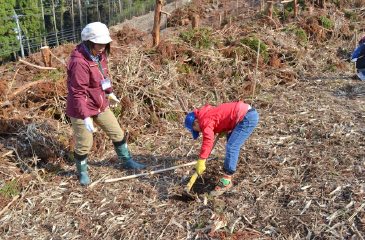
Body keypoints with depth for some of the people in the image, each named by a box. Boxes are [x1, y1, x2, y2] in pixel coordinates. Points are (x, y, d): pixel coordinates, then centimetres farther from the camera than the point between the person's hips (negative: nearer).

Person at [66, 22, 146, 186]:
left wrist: (110, 93, 28)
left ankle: (127, 161, 37)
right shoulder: (79, 63, -28)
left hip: (100, 105, 8)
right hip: (82, 110, -8)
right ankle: (82, 172, 34)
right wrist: (85, 117, -30)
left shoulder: (99, 55, -1)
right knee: (84, 144, 7)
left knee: (117, 134, 16)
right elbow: (77, 94, -27)